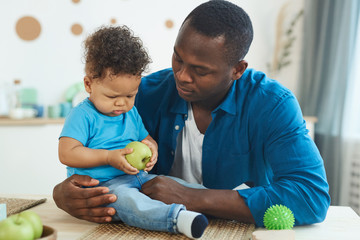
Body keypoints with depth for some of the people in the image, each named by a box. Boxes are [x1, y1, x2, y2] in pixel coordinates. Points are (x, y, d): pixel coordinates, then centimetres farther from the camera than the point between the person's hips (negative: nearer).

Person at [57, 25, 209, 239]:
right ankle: (177, 217, -53)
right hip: (102, 186, -9)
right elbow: (67, 154, -14)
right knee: (124, 197, -38)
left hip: (138, 178, 9)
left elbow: (146, 138, 28)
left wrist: (151, 148, 1)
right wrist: (109, 157, -18)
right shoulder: (83, 115, -7)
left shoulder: (132, 113, 16)